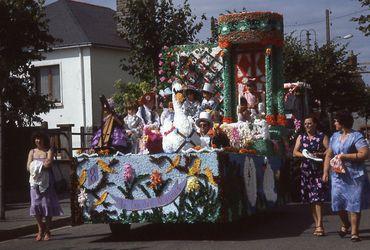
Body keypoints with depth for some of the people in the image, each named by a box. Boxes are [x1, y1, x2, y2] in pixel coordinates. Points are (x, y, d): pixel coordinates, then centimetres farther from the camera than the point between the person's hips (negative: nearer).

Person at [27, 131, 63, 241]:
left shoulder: (48, 151, 5)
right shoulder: (32, 152, 13)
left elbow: (49, 164, -11)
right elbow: (29, 167, 3)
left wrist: (37, 165, -5)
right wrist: (43, 164, -7)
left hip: (47, 181, -2)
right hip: (35, 181, 3)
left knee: (47, 204, -3)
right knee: (35, 204, -4)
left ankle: (47, 231, 5)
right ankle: (40, 228, 12)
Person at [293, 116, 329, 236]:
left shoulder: (322, 137, 3)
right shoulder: (301, 138, 14)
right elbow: (295, 152, 8)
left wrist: (320, 154, -20)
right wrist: (303, 154, -11)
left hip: (319, 171, -4)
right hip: (306, 171, 4)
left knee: (317, 198, -12)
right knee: (311, 199, 5)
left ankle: (319, 225, -13)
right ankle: (317, 224, 12)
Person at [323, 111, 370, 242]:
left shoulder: (356, 136, -8)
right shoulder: (334, 136, 13)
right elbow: (329, 155, 18)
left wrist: (345, 156, -16)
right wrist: (326, 172, 8)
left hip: (354, 176, -5)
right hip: (338, 175, 5)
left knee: (354, 204, -1)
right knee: (337, 201, 2)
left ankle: (354, 232, 8)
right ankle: (345, 224, 29)